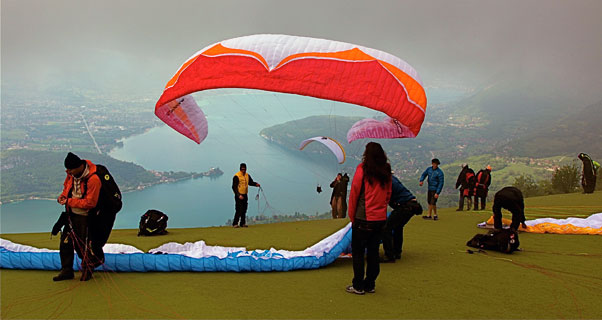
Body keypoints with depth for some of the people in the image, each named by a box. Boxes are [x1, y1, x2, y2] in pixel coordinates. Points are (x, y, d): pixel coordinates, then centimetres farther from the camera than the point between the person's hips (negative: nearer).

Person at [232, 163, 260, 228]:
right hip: (239, 195, -7)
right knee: (239, 210, -10)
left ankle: (242, 223, 16)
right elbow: (234, 187, -15)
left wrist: (256, 184, 1)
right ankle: (235, 223, -2)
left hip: (245, 195, 7)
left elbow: (251, 182, 22)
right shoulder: (237, 176, -13)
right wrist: (239, 195, -22)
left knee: (244, 210, 9)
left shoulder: (247, 175, 9)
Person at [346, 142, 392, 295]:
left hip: (363, 219, -5)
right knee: (373, 252, 14)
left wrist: (352, 216, 4)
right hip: (381, 218, 5)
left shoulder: (362, 169, -10)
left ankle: (358, 286, 10)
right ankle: (370, 285, 21)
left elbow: (354, 193, -6)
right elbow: (388, 195, 10)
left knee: (358, 252, 6)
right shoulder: (386, 172, 5)